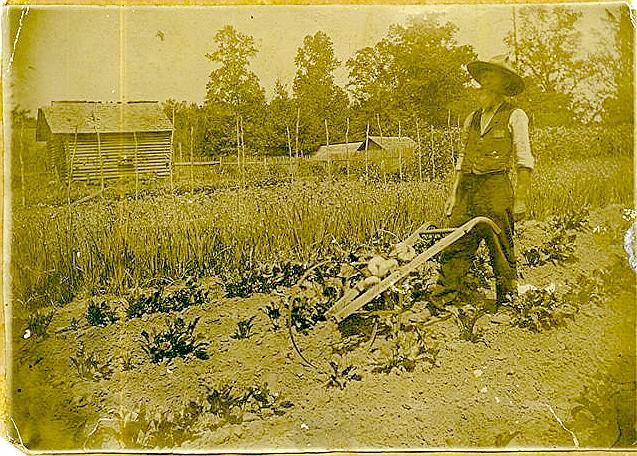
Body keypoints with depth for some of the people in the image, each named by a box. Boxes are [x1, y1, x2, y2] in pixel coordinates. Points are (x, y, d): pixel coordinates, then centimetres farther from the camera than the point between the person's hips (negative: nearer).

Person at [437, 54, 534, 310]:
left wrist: (520, 200, -9)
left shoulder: (515, 117, 3)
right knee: (455, 248, -1)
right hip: (468, 188, 5)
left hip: (496, 188, -5)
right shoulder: (472, 119, 20)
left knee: (501, 250, 0)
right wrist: (453, 195, 13)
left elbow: (524, 161, -1)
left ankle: (506, 301, 12)